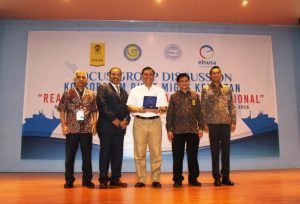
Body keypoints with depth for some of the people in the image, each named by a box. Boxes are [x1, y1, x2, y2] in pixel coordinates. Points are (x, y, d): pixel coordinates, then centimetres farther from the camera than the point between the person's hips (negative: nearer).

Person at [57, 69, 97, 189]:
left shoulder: (91, 94, 7)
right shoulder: (68, 93, 2)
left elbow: (94, 111, 9)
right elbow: (62, 110, 1)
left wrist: (94, 124, -2)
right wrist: (64, 125, -6)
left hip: (87, 129, 1)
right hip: (72, 129, -1)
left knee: (87, 155, 7)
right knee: (70, 155, 7)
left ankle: (87, 180, 19)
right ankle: (69, 180, 20)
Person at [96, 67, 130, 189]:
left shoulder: (124, 92, 21)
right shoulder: (103, 88, 2)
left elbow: (127, 109, 14)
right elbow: (102, 105, -10)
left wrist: (125, 120, -5)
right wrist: (113, 119, -14)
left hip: (120, 127, 5)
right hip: (106, 127, -5)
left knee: (118, 154, 8)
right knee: (105, 153, 1)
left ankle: (115, 179, 18)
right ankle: (103, 179, 10)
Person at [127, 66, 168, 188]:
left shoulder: (160, 90, 14)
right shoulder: (135, 90, 11)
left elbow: (165, 107, 9)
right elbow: (129, 107, 5)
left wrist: (159, 110, -13)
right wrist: (138, 109, -14)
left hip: (155, 122, 1)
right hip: (139, 122, 0)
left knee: (156, 151, 0)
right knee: (139, 152, 0)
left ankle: (156, 179, 9)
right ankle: (140, 179, 9)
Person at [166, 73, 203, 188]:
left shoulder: (195, 96, 8)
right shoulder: (174, 97, 6)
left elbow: (199, 113, 8)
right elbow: (169, 114, 3)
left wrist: (201, 128, 1)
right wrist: (169, 130, -3)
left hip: (193, 130, 1)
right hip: (177, 131, -1)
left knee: (193, 156, 7)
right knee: (177, 156, 5)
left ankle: (193, 179, 19)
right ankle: (177, 179, 16)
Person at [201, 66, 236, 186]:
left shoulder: (227, 89, 11)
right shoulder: (206, 89, 3)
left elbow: (232, 106, 10)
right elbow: (203, 107, 0)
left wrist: (233, 122, 2)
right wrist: (204, 123, -6)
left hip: (226, 123, 3)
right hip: (213, 123, -2)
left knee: (226, 150, 7)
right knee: (215, 150, 4)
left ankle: (226, 176, 17)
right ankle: (217, 177, 13)